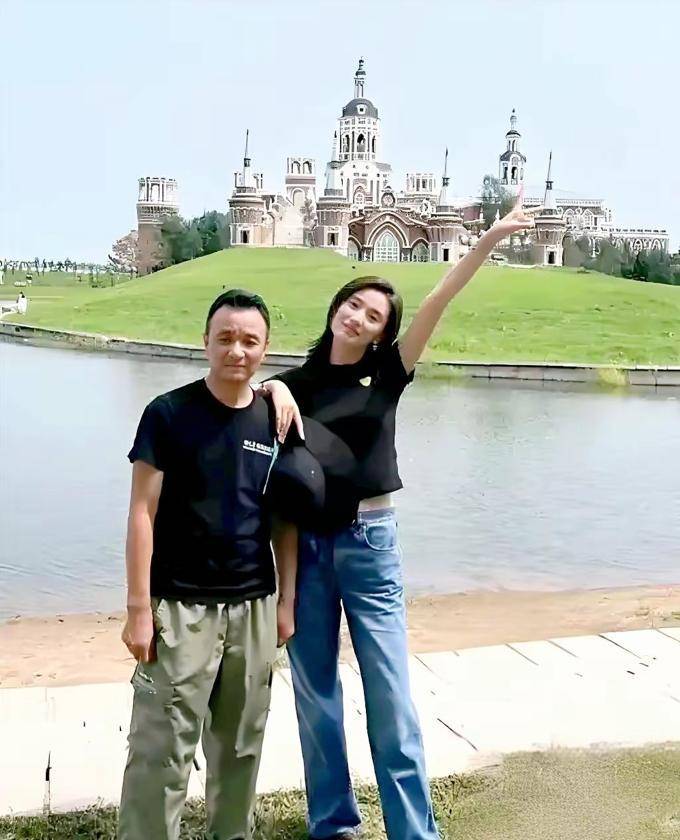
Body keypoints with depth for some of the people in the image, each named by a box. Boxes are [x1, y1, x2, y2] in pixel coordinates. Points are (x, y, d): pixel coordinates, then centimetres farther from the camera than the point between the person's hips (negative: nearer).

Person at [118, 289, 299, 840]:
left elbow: (283, 521, 10)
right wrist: (139, 608, -11)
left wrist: (286, 601, 8)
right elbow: (143, 514, -8)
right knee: (162, 750, -2)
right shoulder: (169, 414, -8)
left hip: (254, 607, 4)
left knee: (241, 743, 16)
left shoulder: (275, 421, 4)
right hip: (181, 607, -4)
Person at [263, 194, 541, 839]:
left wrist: (491, 239, -12)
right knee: (314, 690, 9)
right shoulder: (302, 380, 8)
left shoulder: (386, 375, 2)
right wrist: (275, 388, -20)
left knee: (390, 695, -1)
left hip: (369, 543, -2)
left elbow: (437, 303, -6)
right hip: (305, 543, 2)